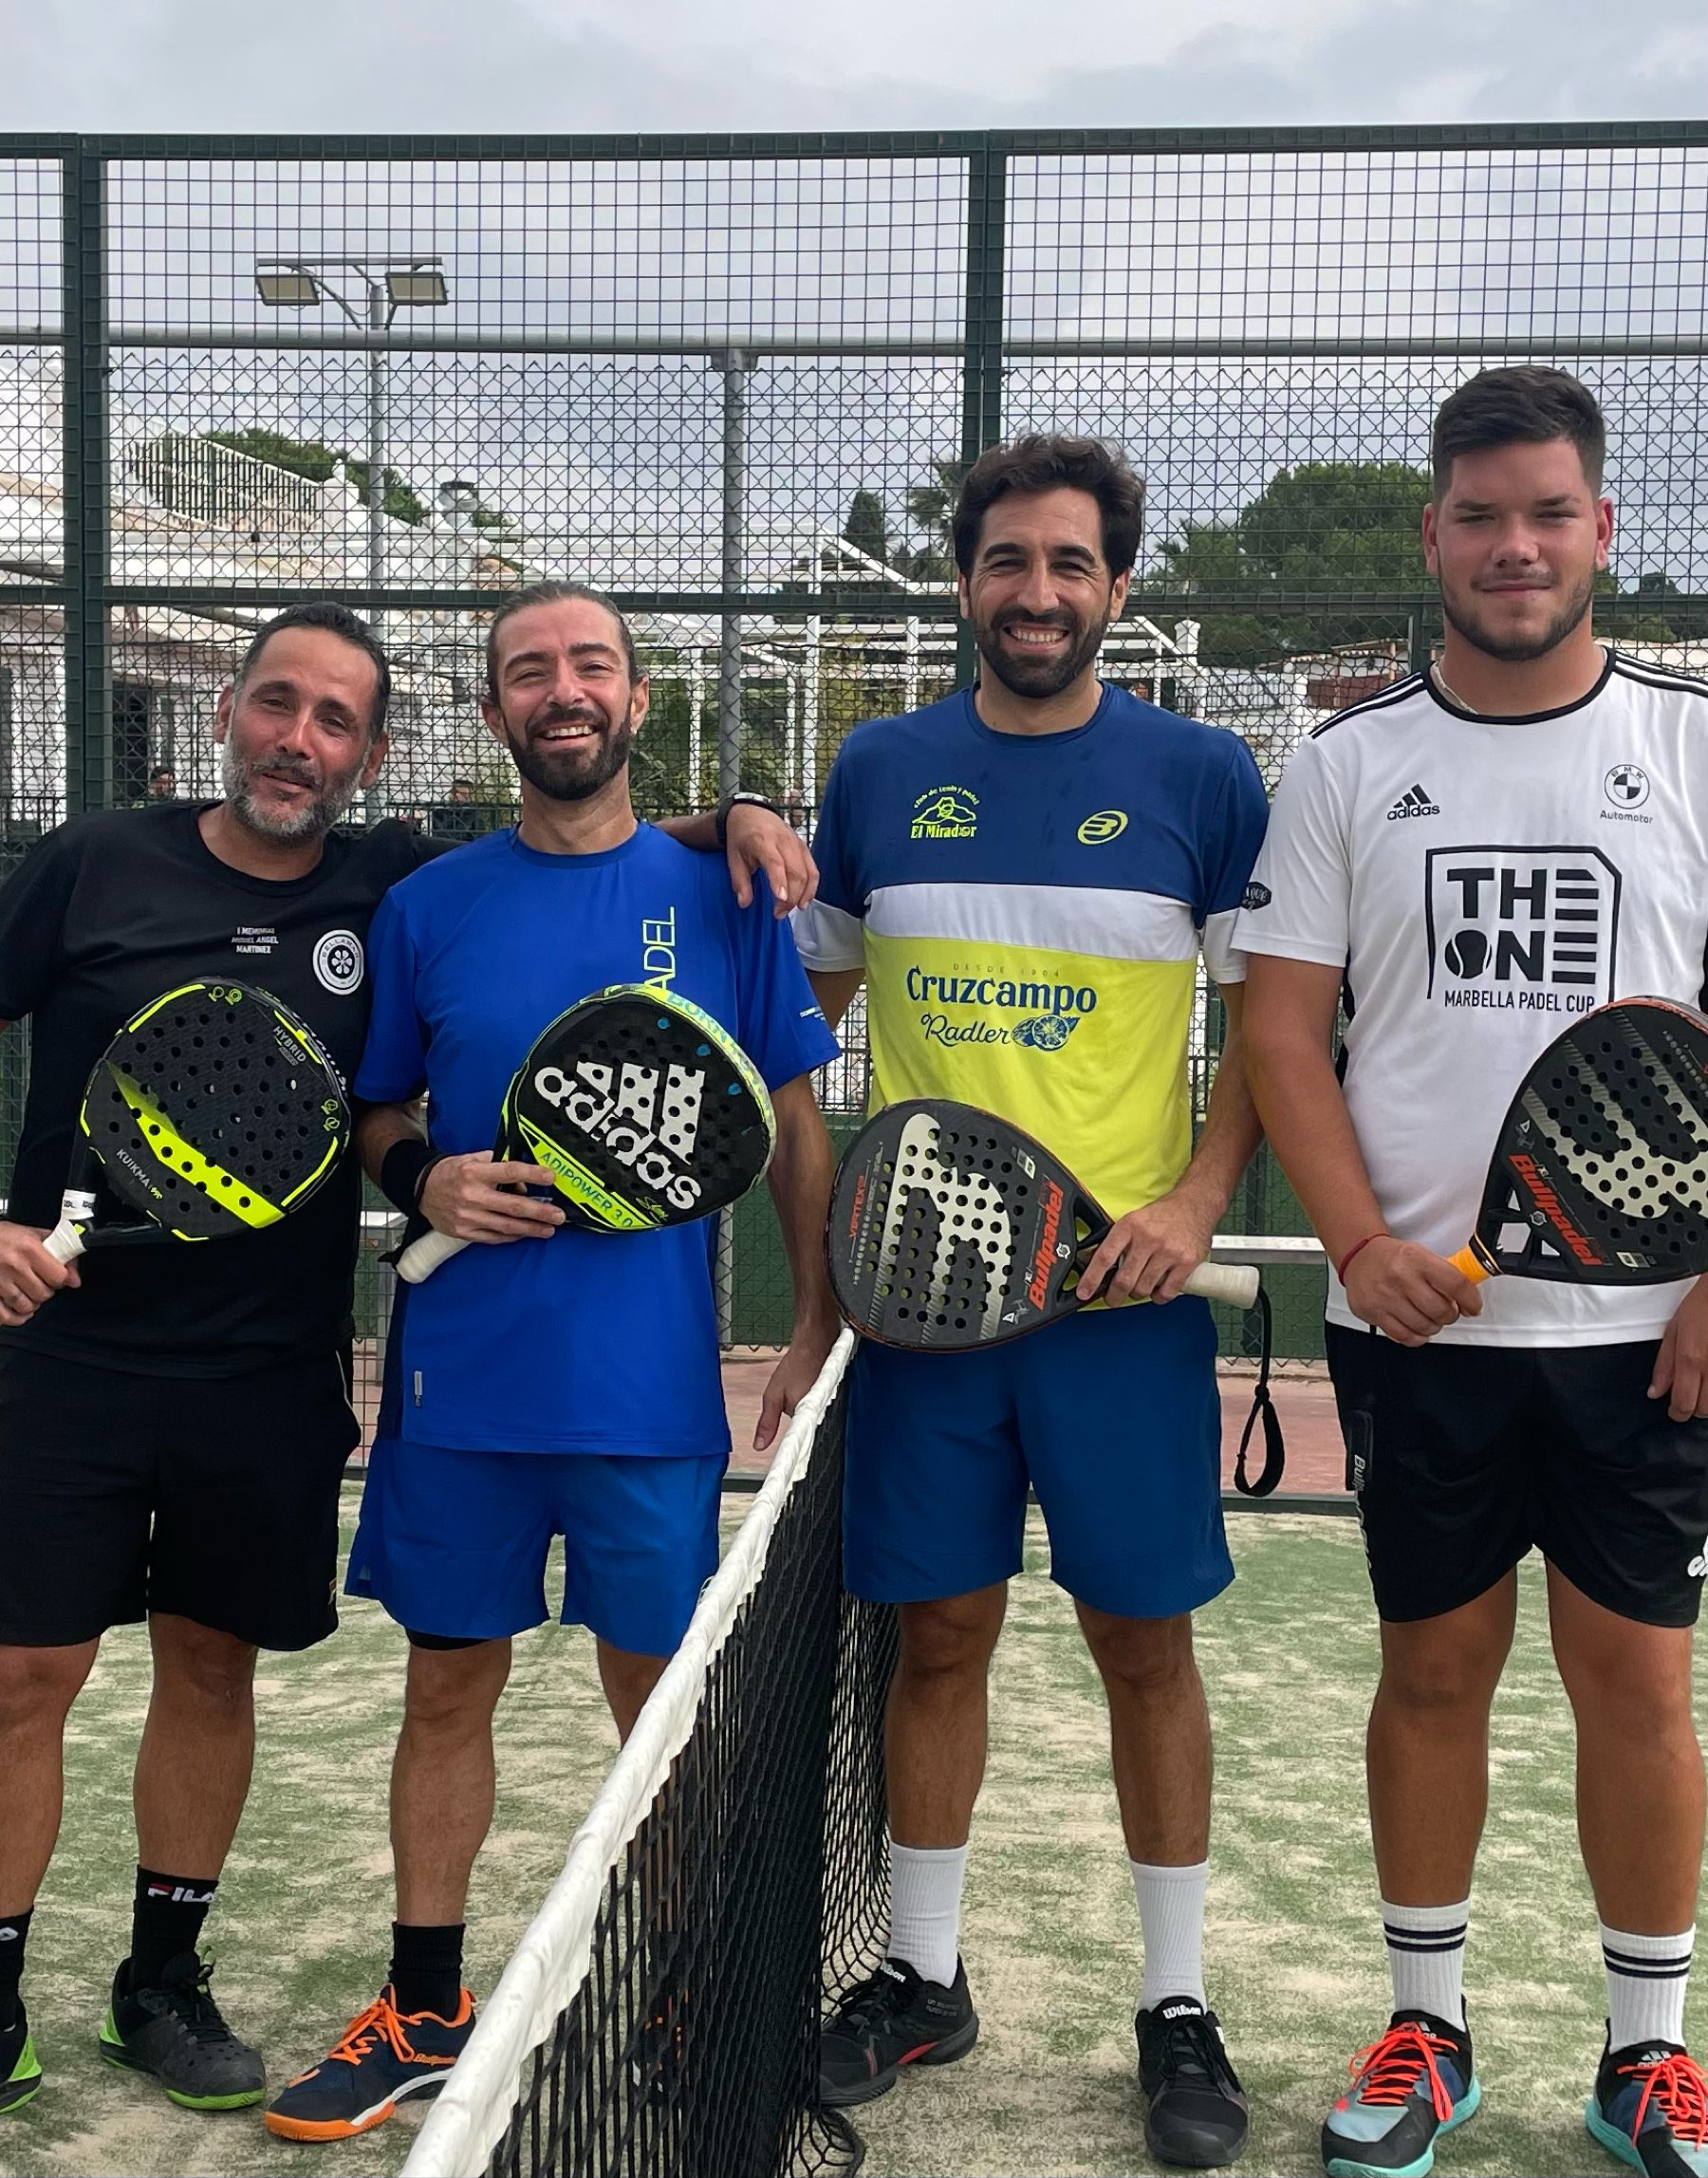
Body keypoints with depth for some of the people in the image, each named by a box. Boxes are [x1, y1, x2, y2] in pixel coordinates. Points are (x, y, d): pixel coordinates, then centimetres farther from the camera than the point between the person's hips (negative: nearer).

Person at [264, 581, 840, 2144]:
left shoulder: (720, 895, 0)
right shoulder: (429, 907, 4)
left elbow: (794, 1128, 5)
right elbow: (374, 1118, 13)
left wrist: (818, 1330, 0)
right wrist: (422, 1178, -9)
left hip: (653, 1382, -1)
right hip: (460, 1373, 2)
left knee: (661, 1688, 8)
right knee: (448, 1684, 11)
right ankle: (424, 2012, 27)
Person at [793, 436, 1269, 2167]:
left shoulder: (1201, 777, 0)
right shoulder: (879, 773, 6)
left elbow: (1270, 1018, 2)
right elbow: (815, 990, 17)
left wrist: (1196, 1199, -11)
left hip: (1122, 1292, -1)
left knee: (1144, 1641, 6)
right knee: (936, 1634, 9)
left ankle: (1176, 2007, 22)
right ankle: (922, 1977, 27)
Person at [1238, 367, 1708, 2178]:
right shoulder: (1348, 763, 5)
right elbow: (1283, 1027, 3)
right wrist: (1363, 1243, -10)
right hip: (1415, 1316, 1)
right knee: (1433, 1669, 9)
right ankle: (1425, 2029, 25)